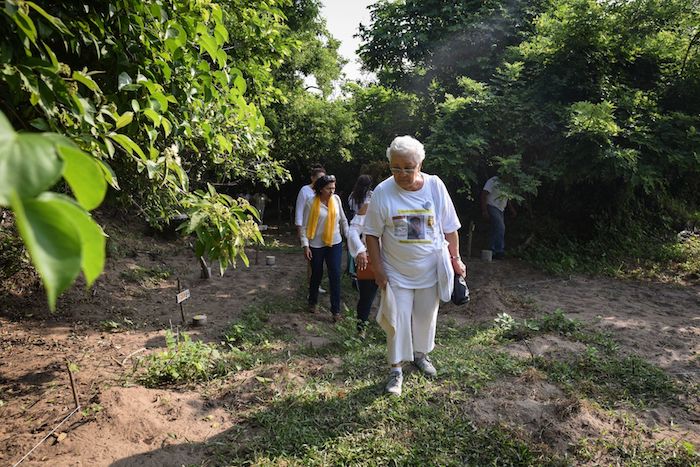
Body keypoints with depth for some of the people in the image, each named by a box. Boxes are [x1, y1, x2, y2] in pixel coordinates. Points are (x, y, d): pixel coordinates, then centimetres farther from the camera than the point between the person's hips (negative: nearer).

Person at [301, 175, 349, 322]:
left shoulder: (336, 199, -2)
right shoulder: (311, 203, -11)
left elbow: (343, 220, 8)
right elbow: (304, 226, -8)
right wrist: (305, 245, -13)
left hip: (335, 243, 2)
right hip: (316, 245, -2)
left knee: (335, 275, -3)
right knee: (316, 275, 13)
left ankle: (336, 310, 5)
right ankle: (313, 302, 37)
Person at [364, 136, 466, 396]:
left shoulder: (435, 186, -9)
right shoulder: (382, 192, -14)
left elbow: (450, 228, 0)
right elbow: (372, 234, -7)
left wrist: (455, 259, 3)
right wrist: (378, 269, -9)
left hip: (430, 271, 2)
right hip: (396, 274, -2)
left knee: (426, 317, 19)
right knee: (398, 322, 5)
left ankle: (420, 355, 43)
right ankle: (396, 369, 22)